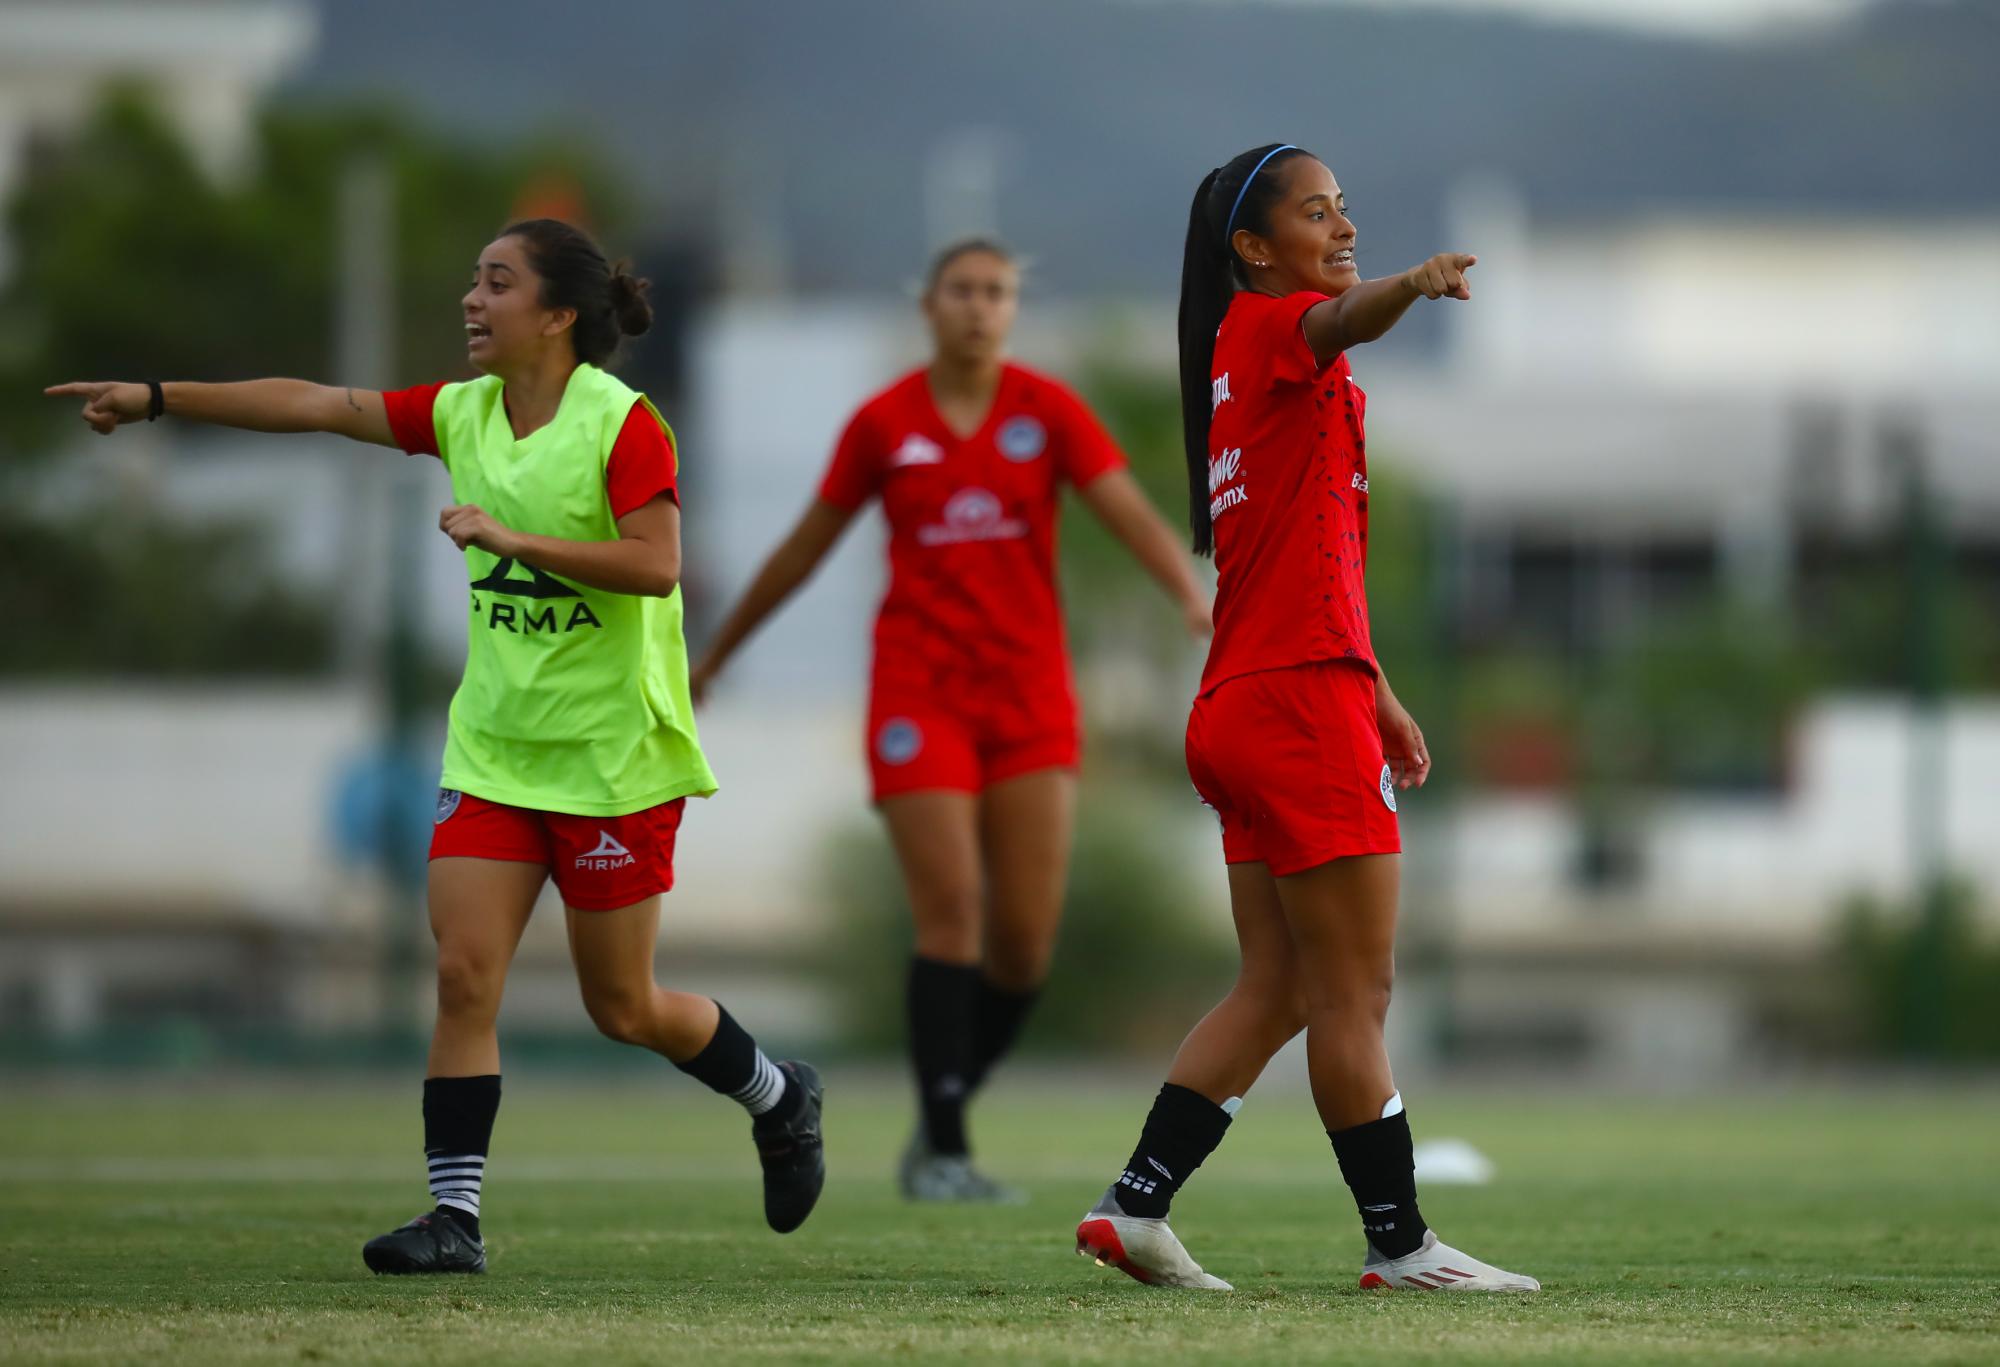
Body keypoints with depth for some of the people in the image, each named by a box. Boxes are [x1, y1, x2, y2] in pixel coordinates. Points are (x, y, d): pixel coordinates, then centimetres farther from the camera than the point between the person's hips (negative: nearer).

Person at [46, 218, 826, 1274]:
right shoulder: (465, 414, 6)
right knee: (462, 972, -7)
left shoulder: (622, 423, -13)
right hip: (493, 749, 6)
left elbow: (655, 562, -23)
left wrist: (512, 536, -26)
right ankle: (455, 1217, -5)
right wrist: (156, 399, 4)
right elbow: (317, 405, 6)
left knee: (623, 1008, 4)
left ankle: (779, 1098, 32)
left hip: (613, 752, -6)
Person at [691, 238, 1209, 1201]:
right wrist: (716, 653, 20)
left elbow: (1133, 516, -8)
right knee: (950, 914, -13)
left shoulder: (1047, 410, 2)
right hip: (920, 689, -2)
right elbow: (804, 547, 13)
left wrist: (1193, 597, -27)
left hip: (1029, 693, 2)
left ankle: (943, 1116, 18)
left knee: (1026, 937, -4)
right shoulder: (883, 424, 2)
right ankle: (942, 1151, -8)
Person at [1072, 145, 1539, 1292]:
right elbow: (1342, 319, -33)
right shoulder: (1266, 327, -7)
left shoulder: (1295, 369, 22)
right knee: (1355, 996, -4)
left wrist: (1377, 695, 30)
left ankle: (1135, 1207, 9)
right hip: (1302, 703, -10)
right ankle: (1400, 1242, 1)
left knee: (1277, 993, 11)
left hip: (1250, 710, 10)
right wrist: (1415, 284, -54)